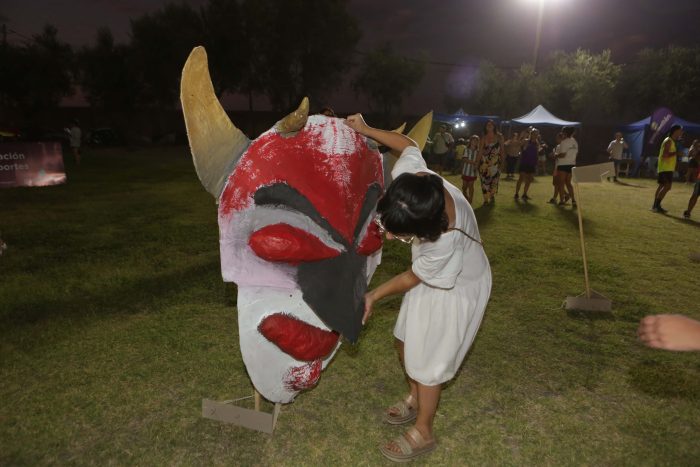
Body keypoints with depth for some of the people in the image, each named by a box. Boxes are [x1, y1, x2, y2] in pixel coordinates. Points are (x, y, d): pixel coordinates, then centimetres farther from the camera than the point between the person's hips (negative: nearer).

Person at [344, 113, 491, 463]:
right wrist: (366, 130, 0)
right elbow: (408, 145, -5)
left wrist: (374, 296, -10)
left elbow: (413, 278, -23)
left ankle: (422, 433, 31)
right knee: (406, 341, 20)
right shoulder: (411, 175, -30)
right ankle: (415, 399, 47)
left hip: (456, 289, -7)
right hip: (429, 278, 7)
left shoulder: (445, 240, -43)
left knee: (427, 360, 6)